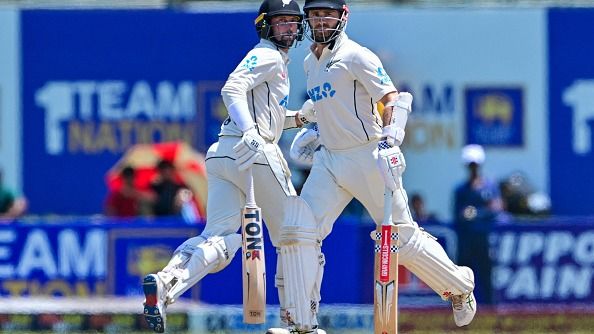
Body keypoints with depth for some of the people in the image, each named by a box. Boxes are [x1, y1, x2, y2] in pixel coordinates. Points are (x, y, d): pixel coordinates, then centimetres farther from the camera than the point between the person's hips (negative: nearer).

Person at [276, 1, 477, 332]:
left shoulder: (356, 56, -10)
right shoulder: (311, 62, 15)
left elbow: (394, 99, -18)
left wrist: (390, 140, -32)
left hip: (368, 158, -7)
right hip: (329, 159, 7)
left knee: (402, 237, 0)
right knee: (299, 230, -9)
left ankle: (460, 288, 24)